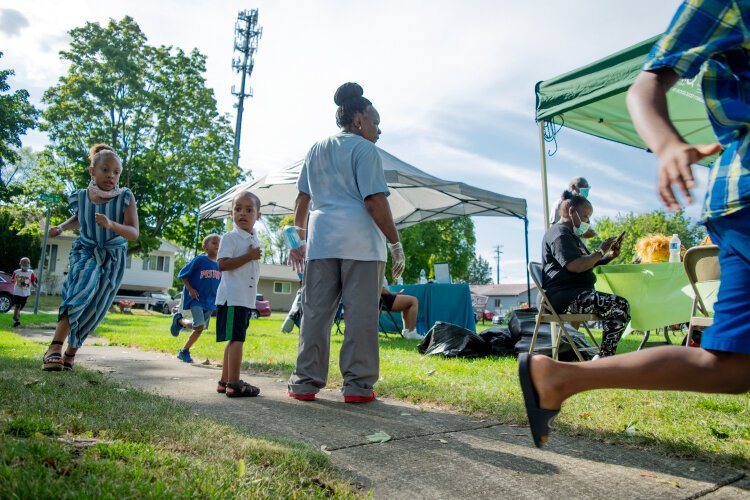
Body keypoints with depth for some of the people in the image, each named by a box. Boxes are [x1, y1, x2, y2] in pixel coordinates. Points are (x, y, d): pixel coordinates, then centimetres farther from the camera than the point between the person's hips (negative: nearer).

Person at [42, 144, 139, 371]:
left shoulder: (125, 197, -16)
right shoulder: (81, 196, -8)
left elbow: (134, 233, -22)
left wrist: (111, 225, -39)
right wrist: (62, 227, -2)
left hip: (113, 258, 0)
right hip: (85, 252, 0)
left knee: (92, 308, 3)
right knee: (82, 291, -28)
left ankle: (70, 352, 22)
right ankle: (55, 347, -30)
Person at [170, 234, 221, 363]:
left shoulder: (219, 265, 6)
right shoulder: (199, 260, -9)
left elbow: (220, 284, 17)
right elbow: (182, 275, -4)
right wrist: (190, 289, -14)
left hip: (210, 301, 6)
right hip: (195, 298, -6)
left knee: (200, 329, 9)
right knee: (199, 325, -21)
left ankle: (184, 351, 28)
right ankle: (179, 319, 10)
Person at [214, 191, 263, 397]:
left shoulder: (255, 240, 17)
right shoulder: (230, 238, -7)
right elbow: (222, 264, -19)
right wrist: (249, 256, -20)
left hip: (247, 298, 9)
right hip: (232, 297, -9)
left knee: (234, 340, 14)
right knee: (236, 339, -10)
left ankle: (225, 381, 24)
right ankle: (234, 384, -6)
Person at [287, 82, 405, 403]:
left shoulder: (317, 149, 20)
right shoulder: (363, 148, 1)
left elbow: (302, 199, 18)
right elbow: (375, 201, -9)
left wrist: (298, 241, 22)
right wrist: (396, 244, -7)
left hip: (321, 239, 6)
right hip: (360, 240, -5)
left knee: (315, 312, 7)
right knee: (360, 314, 0)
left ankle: (305, 383, 11)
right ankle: (357, 385, 4)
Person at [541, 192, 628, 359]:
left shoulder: (571, 235, 28)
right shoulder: (559, 233, -9)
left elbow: (588, 264, 30)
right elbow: (575, 266, -22)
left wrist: (610, 256, 13)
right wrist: (601, 251, -10)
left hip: (576, 293, 12)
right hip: (564, 296, -12)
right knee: (620, 306, -22)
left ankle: (603, 357, 8)